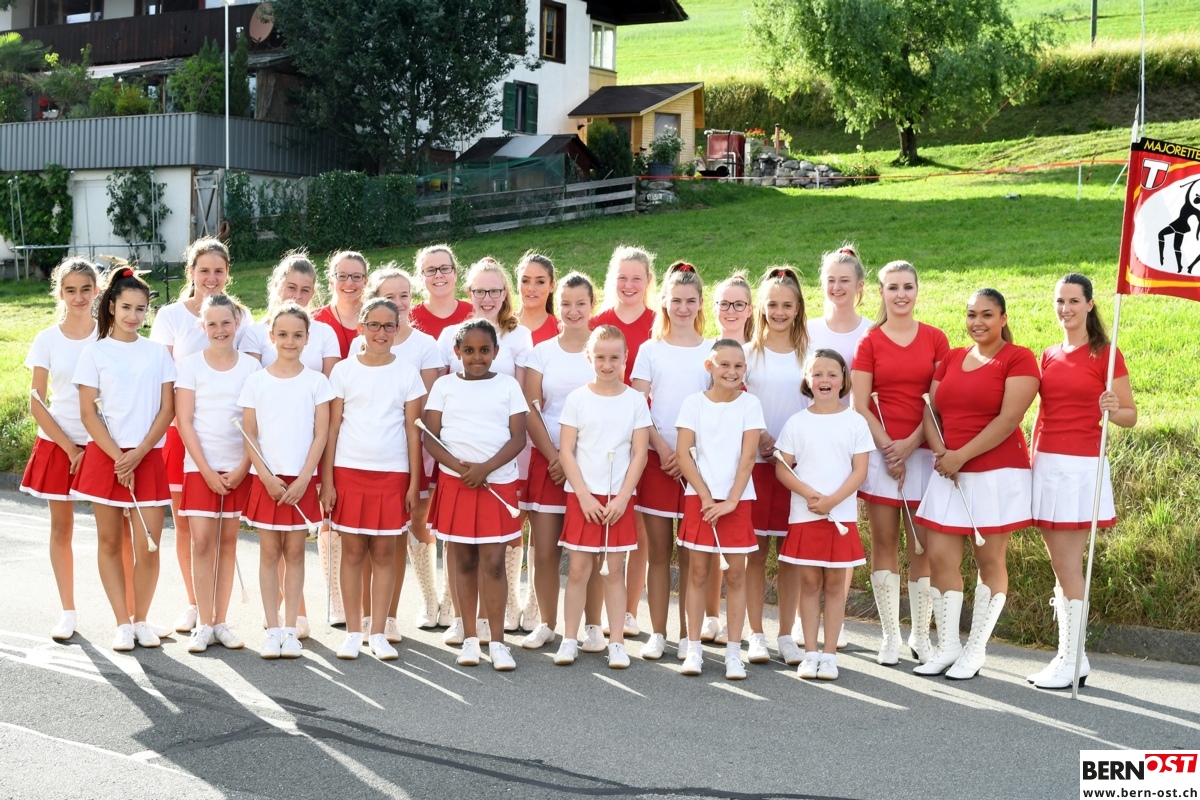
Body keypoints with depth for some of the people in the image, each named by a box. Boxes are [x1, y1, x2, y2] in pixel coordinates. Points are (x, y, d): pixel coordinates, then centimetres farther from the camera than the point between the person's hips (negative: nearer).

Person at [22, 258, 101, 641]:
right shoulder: (47, 340, 1)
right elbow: (37, 403, 0)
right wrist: (71, 449, -7)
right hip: (58, 444, 1)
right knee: (61, 526, 7)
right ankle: (68, 611, 18)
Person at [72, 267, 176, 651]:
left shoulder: (158, 352, 7)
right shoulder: (95, 352, 2)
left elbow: (167, 409, 3)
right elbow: (88, 412, -2)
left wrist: (138, 454, -8)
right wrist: (118, 457, -11)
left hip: (148, 457, 1)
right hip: (106, 456, 0)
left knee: (148, 545, -4)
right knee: (110, 541, 4)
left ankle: (141, 619, 13)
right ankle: (122, 623, 14)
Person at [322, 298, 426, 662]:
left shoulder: (407, 373, 4)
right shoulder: (344, 370, 3)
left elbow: (413, 430, 5)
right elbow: (332, 427, 4)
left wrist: (415, 483, 1)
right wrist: (327, 480, -1)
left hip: (393, 472, 0)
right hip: (349, 470, 0)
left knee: (384, 552, 3)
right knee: (352, 550, 3)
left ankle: (378, 633, 11)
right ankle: (353, 632, 12)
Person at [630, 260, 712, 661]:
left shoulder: (713, 351, 7)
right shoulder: (650, 350, 7)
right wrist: (662, 448, -11)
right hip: (657, 458, 0)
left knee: (691, 555, 1)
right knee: (658, 552, 3)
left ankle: (687, 635, 8)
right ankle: (657, 634, 10)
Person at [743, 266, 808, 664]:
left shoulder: (808, 353, 8)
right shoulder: (748, 352, 5)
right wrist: (760, 437, -14)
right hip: (754, 461, -1)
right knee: (755, 549, 0)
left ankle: (786, 635, 12)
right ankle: (756, 635, 8)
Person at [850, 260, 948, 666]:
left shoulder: (935, 339, 6)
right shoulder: (870, 342, 4)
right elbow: (860, 406, 0)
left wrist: (911, 443, -10)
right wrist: (888, 447, -10)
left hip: (924, 451, 0)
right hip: (880, 451, 0)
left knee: (923, 545, 1)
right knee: (884, 542, 2)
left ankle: (920, 635, 12)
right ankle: (890, 635, 9)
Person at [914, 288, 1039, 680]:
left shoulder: (1018, 359, -4)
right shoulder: (951, 358, 14)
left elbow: (1008, 419, -14)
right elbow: (929, 408, 10)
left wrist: (962, 455, -16)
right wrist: (939, 450, -8)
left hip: (997, 471, -5)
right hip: (949, 472, 5)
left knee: (990, 560, 3)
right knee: (939, 556, 1)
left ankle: (975, 650, 12)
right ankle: (947, 645, 13)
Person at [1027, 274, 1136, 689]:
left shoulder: (1105, 354, -4)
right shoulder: (1048, 356, 14)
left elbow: (1131, 415, -3)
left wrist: (1113, 410, -25)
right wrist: (1032, 458, 7)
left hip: (1080, 467, -6)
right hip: (1045, 464, 6)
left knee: (1068, 565, -6)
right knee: (1061, 566, 10)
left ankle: (1071, 660, 1)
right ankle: (1070, 655, 17)